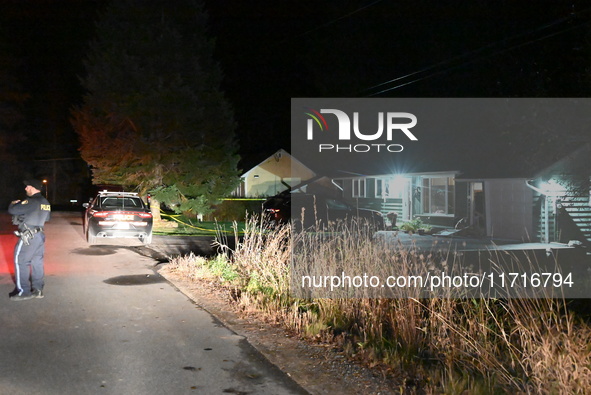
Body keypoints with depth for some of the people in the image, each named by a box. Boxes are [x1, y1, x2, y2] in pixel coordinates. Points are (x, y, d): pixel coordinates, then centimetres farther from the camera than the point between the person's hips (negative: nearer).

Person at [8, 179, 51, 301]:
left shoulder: (31, 202, -18)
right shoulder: (46, 203, 11)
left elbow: (12, 210, -19)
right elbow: (47, 218, 23)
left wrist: (14, 204, 2)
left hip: (28, 236, -9)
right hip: (40, 235, 9)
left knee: (20, 262, -1)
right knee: (37, 262, 11)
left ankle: (23, 292, 1)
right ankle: (38, 289, 15)